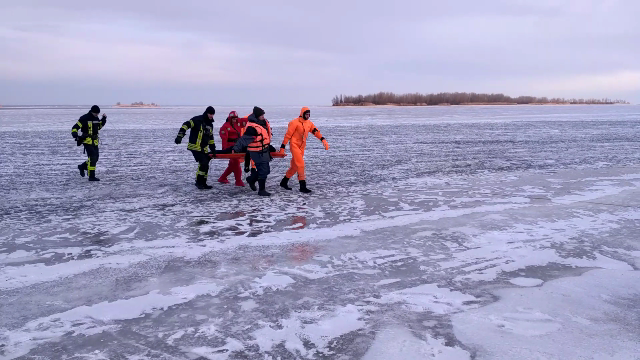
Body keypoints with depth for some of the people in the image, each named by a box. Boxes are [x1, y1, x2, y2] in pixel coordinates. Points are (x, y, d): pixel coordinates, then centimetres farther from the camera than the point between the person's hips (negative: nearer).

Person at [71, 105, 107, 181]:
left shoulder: (96, 118, 9)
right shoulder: (84, 118, -13)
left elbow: (99, 126, 26)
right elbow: (74, 128, -11)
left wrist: (104, 119, 12)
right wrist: (75, 135, -27)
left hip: (95, 141, 8)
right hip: (87, 141, -8)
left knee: (96, 158, 12)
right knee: (92, 158, -13)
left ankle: (82, 167, 35)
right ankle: (91, 176, -11)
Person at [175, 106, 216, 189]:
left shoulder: (210, 124, 15)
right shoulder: (198, 120, -10)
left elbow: (211, 138, 23)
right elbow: (185, 125, -17)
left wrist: (213, 150, 20)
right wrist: (179, 136, -27)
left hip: (204, 148, 8)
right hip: (195, 147, -8)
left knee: (205, 165, 8)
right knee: (203, 164, -16)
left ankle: (203, 183, 18)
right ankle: (198, 182, -4)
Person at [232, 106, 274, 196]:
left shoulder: (264, 122, 4)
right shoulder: (252, 127, -24)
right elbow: (244, 138, -26)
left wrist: (269, 146, 25)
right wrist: (236, 148, -30)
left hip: (264, 150, 9)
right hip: (257, 152, -9)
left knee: (265, 170, 17)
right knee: (263, 171, -6)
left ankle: (251, 179, 38)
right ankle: (261, 190, 5)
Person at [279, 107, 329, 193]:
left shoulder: (309, 123, 8)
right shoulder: (295, 123, -12)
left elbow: (316, 132, 3)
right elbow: (288, 135, -11)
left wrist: (323, 140, -12)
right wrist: (282, 147, -11)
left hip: (302, 147, 7)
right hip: (294, 146, -7)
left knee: (295, 166, 13)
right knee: (301, 165, -14)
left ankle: (284, 182, 30)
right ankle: (303, 186, -11)